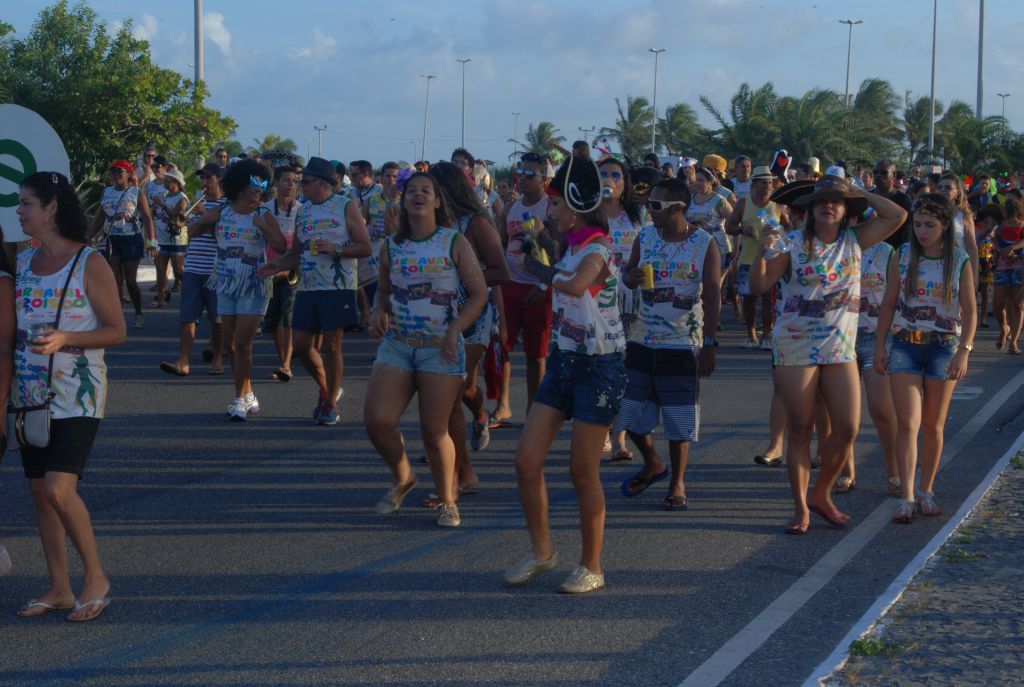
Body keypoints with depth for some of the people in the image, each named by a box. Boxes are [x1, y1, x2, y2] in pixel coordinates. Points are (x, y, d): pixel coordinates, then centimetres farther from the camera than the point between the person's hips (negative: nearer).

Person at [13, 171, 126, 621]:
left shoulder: (90, 264, -8)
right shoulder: (22, 261, 10)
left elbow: (117, 331, -7)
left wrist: (64, 339, -21)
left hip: (77, 395, -6)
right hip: (30, 394, 7)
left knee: (59, 490, -17)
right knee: (39, 491, 8)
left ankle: (95, 578, 1)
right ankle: (59, 588, 18)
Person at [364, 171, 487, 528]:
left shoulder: (455, 242, -2)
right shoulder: (391, 246, 8)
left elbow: (479, 293, -2)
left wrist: (454, 330, -14)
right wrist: (378, 311, 1)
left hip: (441, 348, -3)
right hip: (396, 344, 3)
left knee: (434, 430, -3)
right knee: (377, 421, -8)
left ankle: (447, 501, 16)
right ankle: (403, 478, 21)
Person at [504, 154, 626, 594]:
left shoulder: (597, 249, -15)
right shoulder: (571, 247, 10)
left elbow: (576, 285, -36)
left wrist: (554, 280, -17)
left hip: (599, 368, -8)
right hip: (564, 361, 8)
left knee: (583, 472, -1)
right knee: (527, 460, 2)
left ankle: (591, 567, 13)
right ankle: (541, 550, 19)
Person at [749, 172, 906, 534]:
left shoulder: (854, 240, 5)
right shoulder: (792, 243, -5)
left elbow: (897, 215, -1)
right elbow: (758, 285, -11)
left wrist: (859, 193, 0)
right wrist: (761, 252, -28)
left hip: (841, 348, 3)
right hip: (796, 349, -3)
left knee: (847, 428, -2)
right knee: (800, 430, 1)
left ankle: (821, 494, 19)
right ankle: (801, 508, 11)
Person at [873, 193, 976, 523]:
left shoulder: (960, 261, -2)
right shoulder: (903, 256, 1)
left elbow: (969, 311, -2)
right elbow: (889, 303, 6)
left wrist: (964, 352, -11)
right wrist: (879, 344, 2)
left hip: (943, 347, 0)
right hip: (905, 345, 0)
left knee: (933, 426, 8)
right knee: (908, 424, -9)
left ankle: (926, 492, 22)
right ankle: (907, 498, -10)